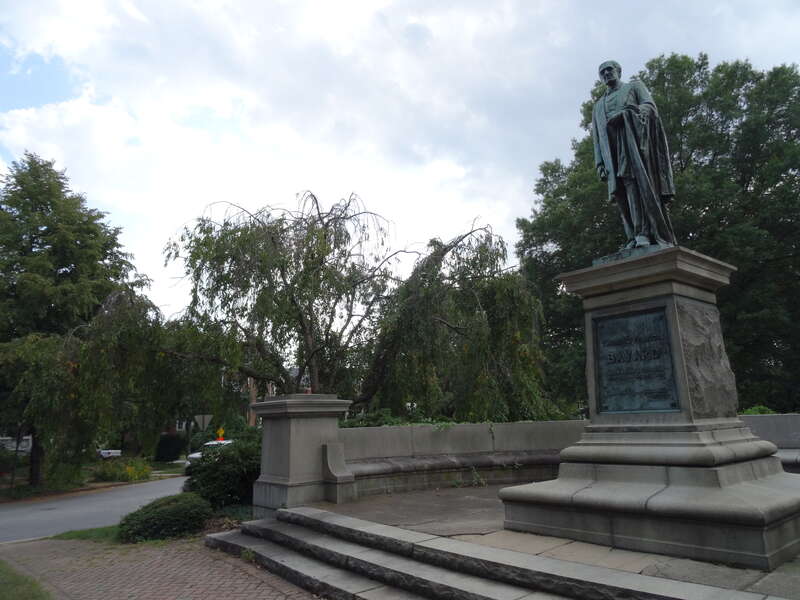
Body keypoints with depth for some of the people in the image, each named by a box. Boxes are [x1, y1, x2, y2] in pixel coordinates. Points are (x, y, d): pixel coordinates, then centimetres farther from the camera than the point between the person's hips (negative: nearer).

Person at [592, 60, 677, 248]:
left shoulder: (635, 86, 24)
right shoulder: (598, 106, 33)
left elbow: (650, 106, 4)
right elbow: (596, 138, 24)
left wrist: (625, 113, -17)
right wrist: (599, 163, 8)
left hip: (634, 139, -4)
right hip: (612, 152, 4)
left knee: (636, 182, -25)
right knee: (622, 192, -12)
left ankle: (644, 234, -35)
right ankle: (634, 237, -21)